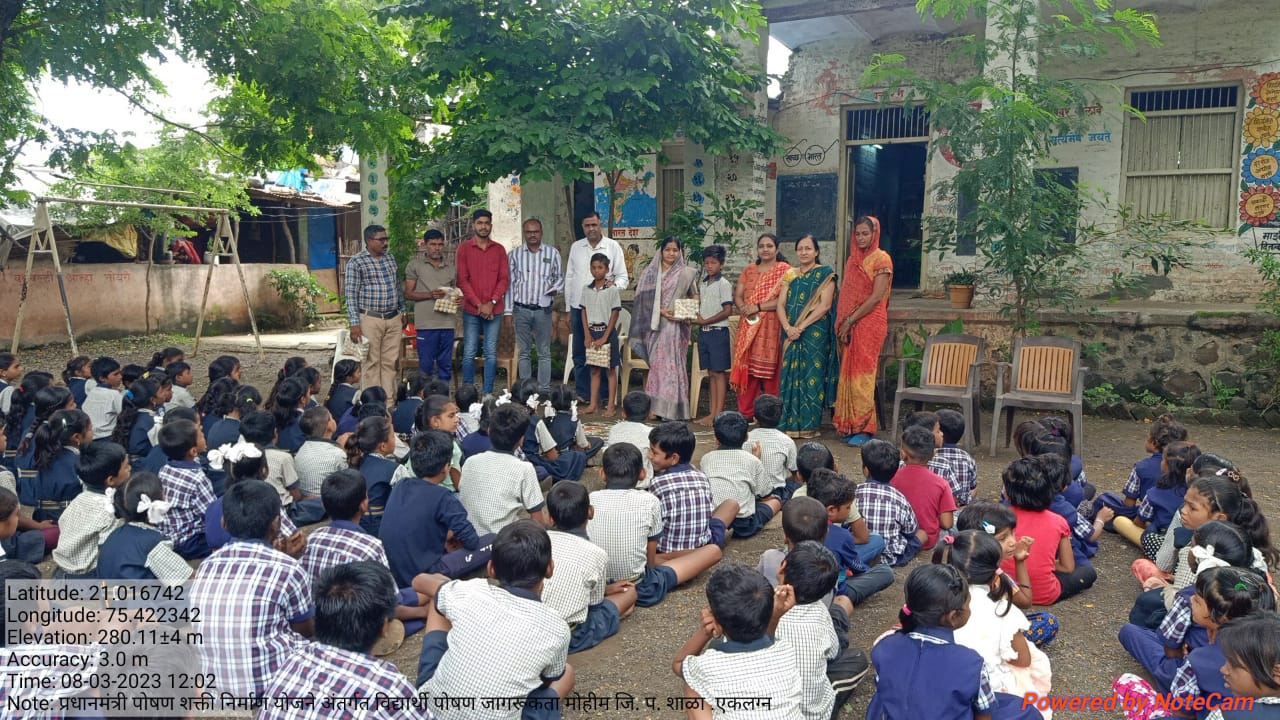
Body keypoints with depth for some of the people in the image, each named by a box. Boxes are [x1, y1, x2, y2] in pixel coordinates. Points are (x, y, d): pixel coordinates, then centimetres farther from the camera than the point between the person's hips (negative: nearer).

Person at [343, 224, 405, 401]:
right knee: (372, 362, 0)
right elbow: (351, 294, -9)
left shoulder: (390, 257, 11)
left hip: (393, 319, 5)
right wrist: (355, 323, -14)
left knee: (390, 362, 8)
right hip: (370, 320, -5)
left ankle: (389, 399, 14)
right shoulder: (356, 262, -7)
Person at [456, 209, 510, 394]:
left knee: (491, 353, 3)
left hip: (493, 310, 2)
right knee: (469, 353, -1)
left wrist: (491, 303, -9)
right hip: (471, 309, -2)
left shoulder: (499, 250, 9)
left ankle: (488, 393, 8)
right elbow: (462, 280, -3)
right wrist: (479, 304, -10)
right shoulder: (464, 248, 3)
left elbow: (504, 278, 4)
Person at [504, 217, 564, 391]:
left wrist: (556, 289, -10)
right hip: (521, 309, 1)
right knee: (524, 352, 7)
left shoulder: (552, 253, 4)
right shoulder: (514, 254, 5)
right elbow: (510, 283, 6)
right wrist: (508, 310, 2)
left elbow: (560, 277, 12)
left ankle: (544, 389, 8)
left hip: (543, 309, -1)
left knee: (544, 352, 3)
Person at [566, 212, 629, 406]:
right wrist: (568, 309, 11)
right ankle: (582, 393, 17)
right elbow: (569, 278, 14)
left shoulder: (613, 246, 1)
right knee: (580, 353, 7)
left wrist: (614, 283, -21)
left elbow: (623, 277, 3)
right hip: (578, 307, 3)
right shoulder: (576, 247, 10)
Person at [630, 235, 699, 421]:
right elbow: (644, 299, 4)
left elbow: (695, 298, 12)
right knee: (656, 364, 0)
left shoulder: (686, 273, 6)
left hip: (676, 326, -2)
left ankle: (672, 409, -4)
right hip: (655, 326, 2)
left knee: (672, 364, -6)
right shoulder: (650, 272, 9)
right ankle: (657, 406, 5)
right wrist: (661, 311, -10)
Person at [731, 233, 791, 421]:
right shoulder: (748, 270, 16)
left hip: (772, 327, -5)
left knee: (769, 370, -3)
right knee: (746, 369, 3)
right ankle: (745, 412, 9)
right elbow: (737, 295, 11)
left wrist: (758, 307, -16)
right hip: (749, 326, 5)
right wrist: (744, 309, -10)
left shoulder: (785, 270, -1)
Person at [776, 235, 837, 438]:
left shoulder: (825, 274, -1)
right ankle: (790, 423, 9)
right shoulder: (790, 275, 14)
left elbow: (824, 305, -11)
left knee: (811, 376, -4)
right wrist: (787, 327, -10)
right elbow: (780, 304, 7)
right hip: (791, 334, 5)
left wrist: (801, 327, -16)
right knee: (790, 375, 4)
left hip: (815, 332, -5)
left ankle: (809, 425, 1)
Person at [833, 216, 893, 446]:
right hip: (850, 326, 7)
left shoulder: (881, 259, -6)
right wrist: (842, 323, 3)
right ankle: (850, 425, 12)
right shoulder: (853, 259, 15)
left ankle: (864, 428, -2)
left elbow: (876, 297, -14)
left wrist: (849, 321, -13)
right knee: (849, 373, 7)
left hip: (870, 323, -7)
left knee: (862, 375, -7)